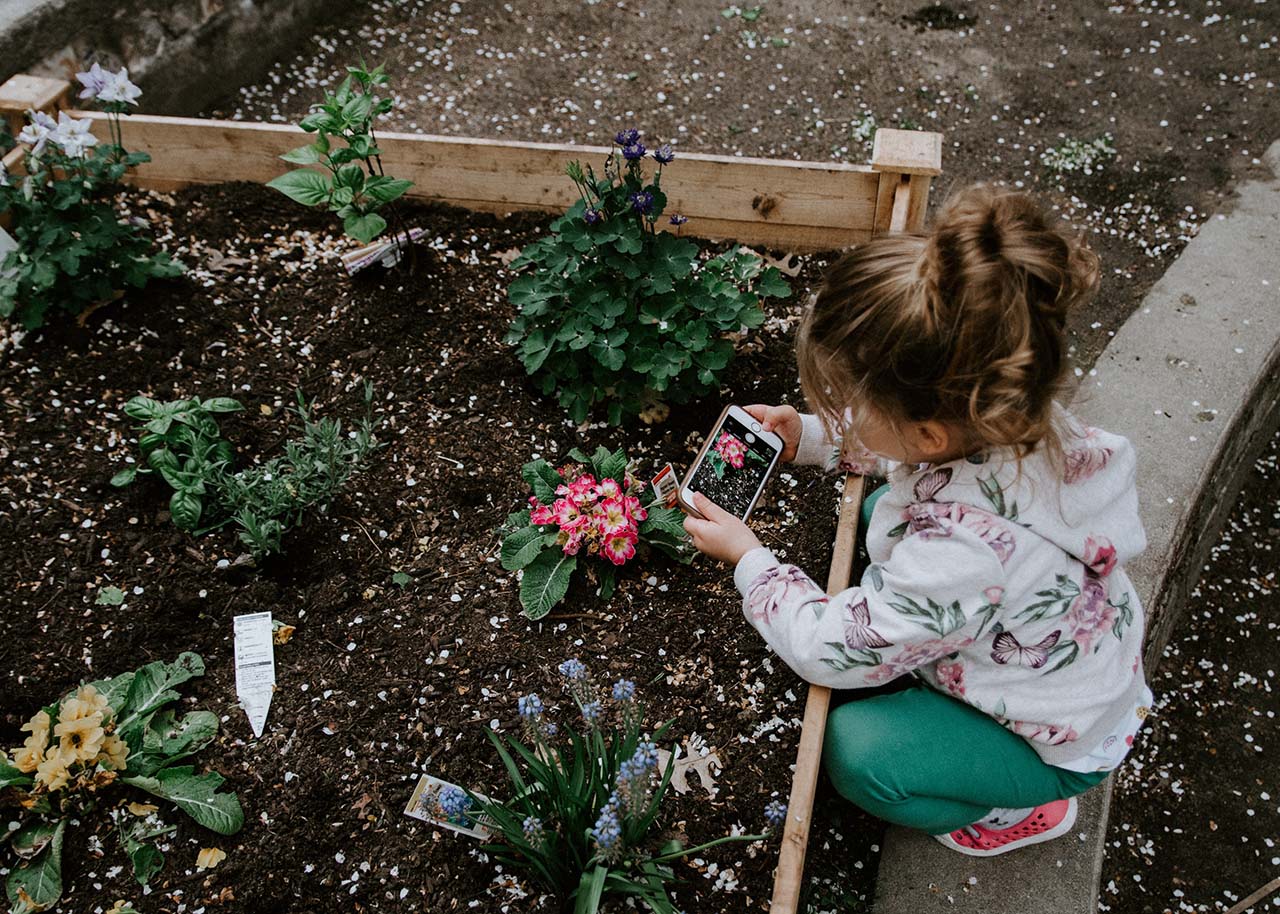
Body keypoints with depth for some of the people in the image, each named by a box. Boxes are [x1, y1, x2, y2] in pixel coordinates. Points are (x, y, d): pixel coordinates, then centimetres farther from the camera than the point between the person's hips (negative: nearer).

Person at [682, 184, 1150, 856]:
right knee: (879, 509, 9)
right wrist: (812, 436, -7)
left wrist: (748, 559, -15)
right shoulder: (1004, 417, -25)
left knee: (854, 752, -19)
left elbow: (828, 650, -30)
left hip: (1062, 743, -7)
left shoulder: (958, 554, -47)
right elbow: (901, 448, 3)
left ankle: (1024, 810, 9)